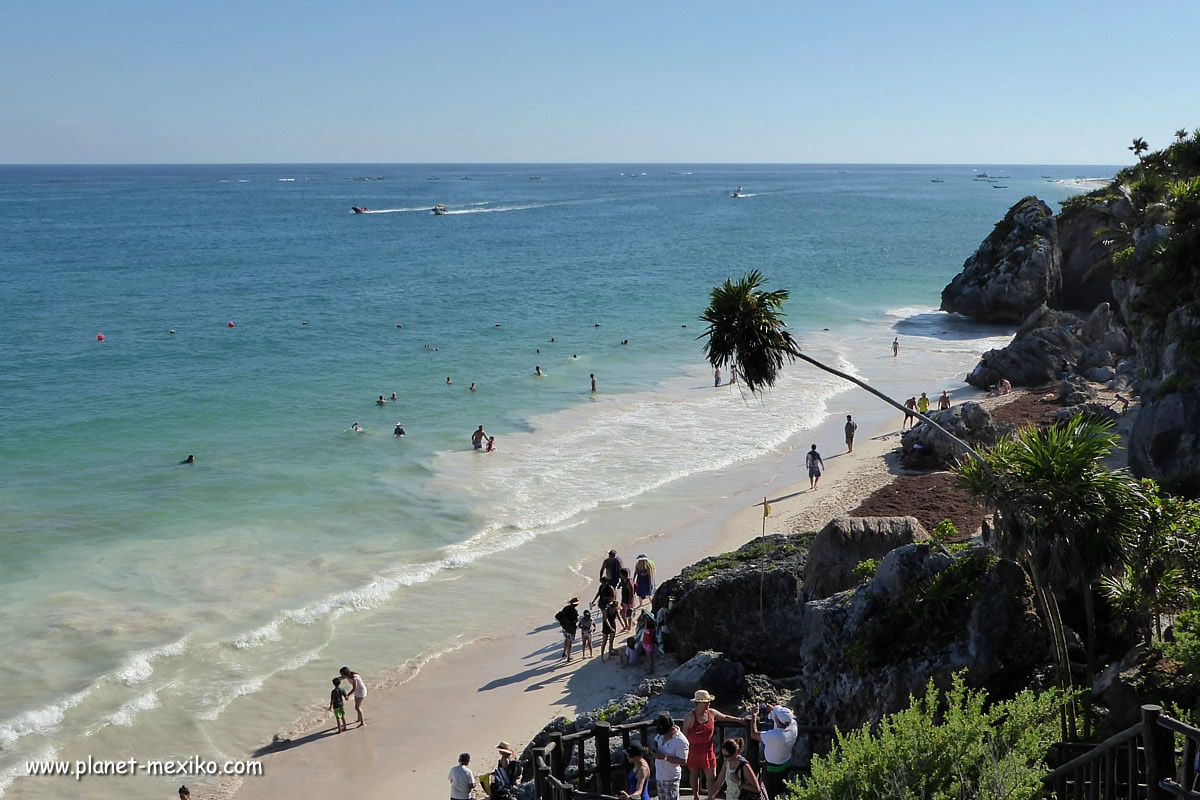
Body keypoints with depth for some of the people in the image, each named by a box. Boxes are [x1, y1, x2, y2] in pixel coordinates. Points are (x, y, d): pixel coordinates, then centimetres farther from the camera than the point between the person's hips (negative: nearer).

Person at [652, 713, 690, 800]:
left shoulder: (681, 741, -26)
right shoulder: (662, 733, -4)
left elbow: (683, 761, -24)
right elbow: (656, 740, 17)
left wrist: (665, 757, -30)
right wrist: (655, 749, -6)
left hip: (671, 777, -8)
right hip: (659, 775, 8)